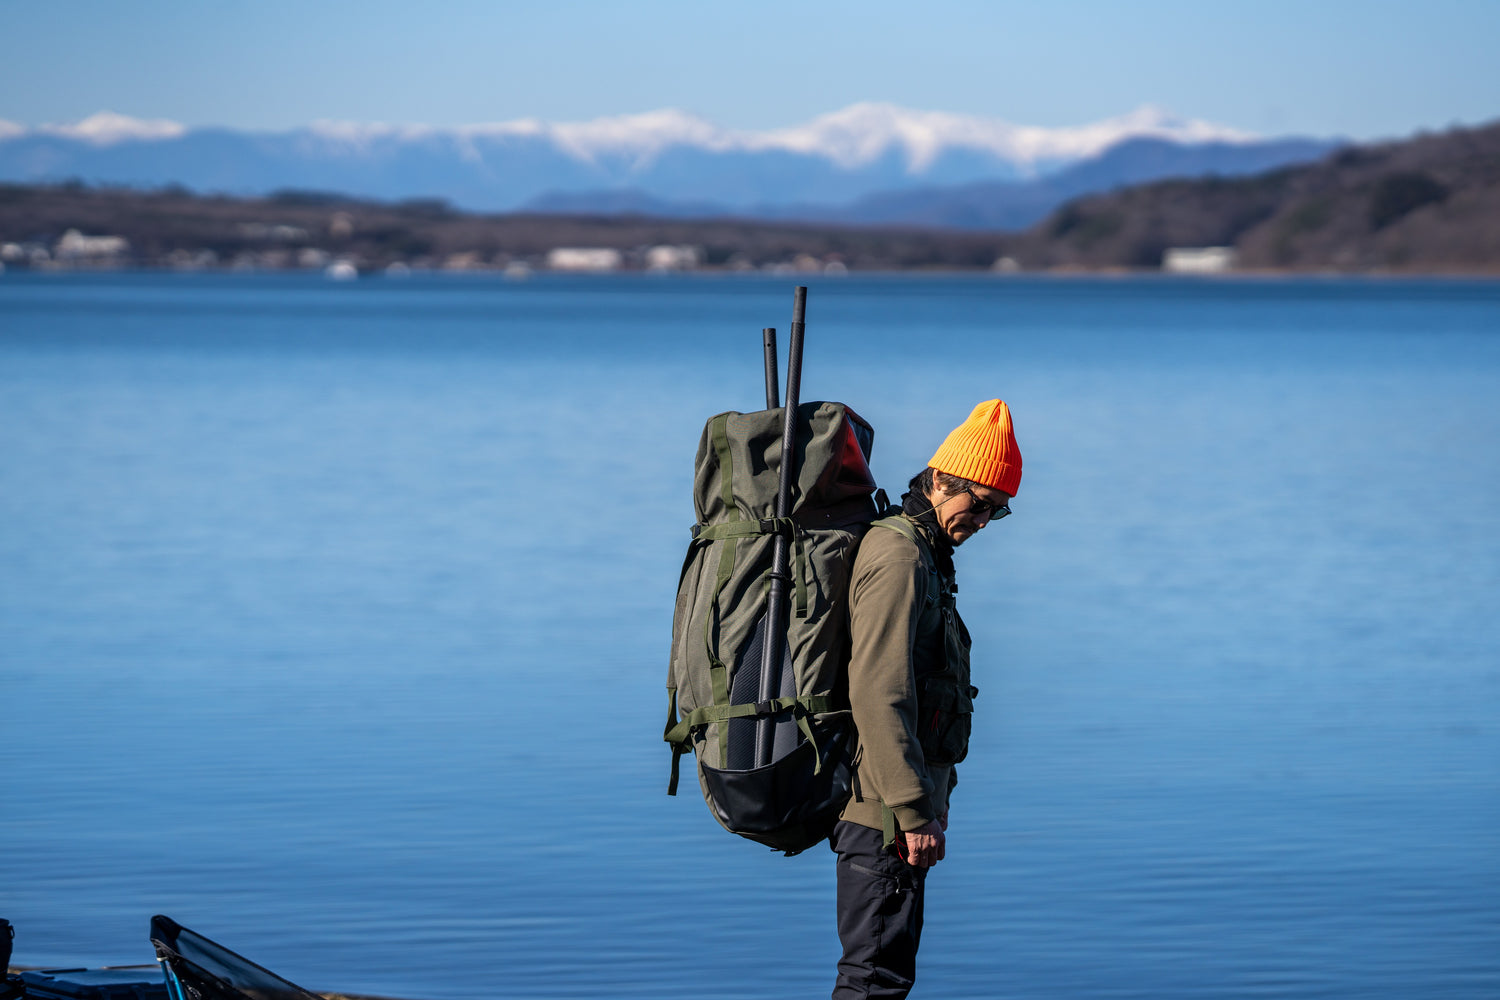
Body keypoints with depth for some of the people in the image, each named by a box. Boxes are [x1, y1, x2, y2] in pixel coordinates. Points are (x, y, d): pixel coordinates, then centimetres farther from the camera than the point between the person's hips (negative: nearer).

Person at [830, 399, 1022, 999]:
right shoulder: (899, 556, -14)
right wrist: (914, 810, -25)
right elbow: (879, 694, -23)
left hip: (896, 807, 11)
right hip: (885, 812, -11)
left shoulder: (924, 557, 19)